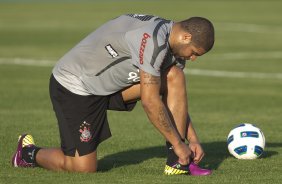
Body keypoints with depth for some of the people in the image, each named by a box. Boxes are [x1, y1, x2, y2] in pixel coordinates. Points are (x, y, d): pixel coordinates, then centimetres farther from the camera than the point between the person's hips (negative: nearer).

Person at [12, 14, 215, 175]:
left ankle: (177, 161, -7)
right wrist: (178, 143, -21)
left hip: (109, 83, 9)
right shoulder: (152, 40, -31)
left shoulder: (174, 42, -1)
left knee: (175, 77, -9)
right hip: (73, 87, -9)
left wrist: (193, 139, 3)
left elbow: (176, 97, 10)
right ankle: (29, 152, 18)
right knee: (84, 168, -10)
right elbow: (150, 102, -29)